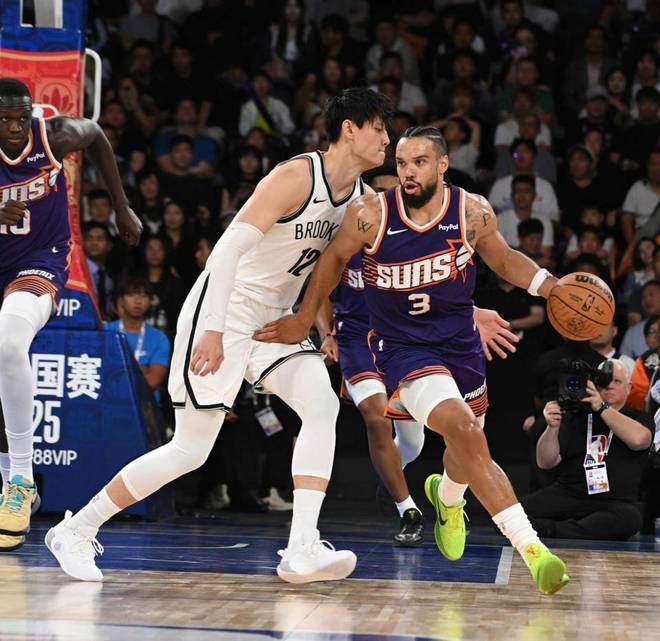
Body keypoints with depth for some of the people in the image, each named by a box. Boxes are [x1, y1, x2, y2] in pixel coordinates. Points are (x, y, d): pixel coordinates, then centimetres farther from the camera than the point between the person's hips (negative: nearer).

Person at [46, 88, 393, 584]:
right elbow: (231, 246, -25)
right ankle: (75, 530, 11)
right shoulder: (296, 176, -20)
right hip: (224, 315, -7)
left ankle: (302, 550, -20)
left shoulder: (362, 198, 4)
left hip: (275, 320, 7)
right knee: (190, 450, -4)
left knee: (323, 404, -18)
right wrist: (213, 329, -30)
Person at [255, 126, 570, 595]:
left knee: (467, 448, 18)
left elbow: (503, 259, 7)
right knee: (463, 431, -26)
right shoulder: (371, 215, -18)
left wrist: (549, 286, -9)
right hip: (404, 346, -4)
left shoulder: (473, 212, -12)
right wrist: (306, 318, 6)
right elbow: (335, 258, 2)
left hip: (460, 341, 4)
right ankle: (530, 547, -28)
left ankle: (447, 496, 58)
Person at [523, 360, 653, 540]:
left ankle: (549, 531, -39)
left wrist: (602, 407, -15)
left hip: (614, 502, -1)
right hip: (566, 494, 1)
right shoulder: (576, 417, 15)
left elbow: (638, 439, -13)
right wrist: (553, 427, -10)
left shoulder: (638, 419, 13)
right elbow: (545, 463, 8)